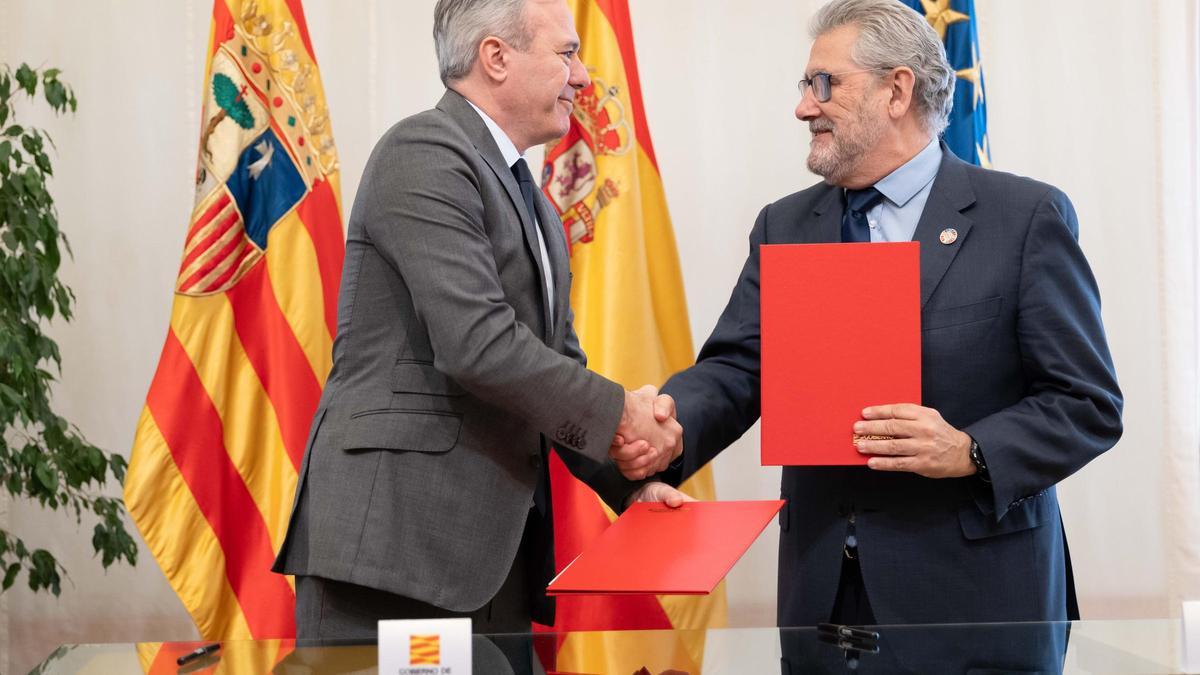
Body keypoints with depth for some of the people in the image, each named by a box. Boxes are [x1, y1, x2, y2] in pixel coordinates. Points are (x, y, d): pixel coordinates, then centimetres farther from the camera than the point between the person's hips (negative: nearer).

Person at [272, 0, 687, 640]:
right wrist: (620, 414, -10)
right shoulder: (424, 155, -9)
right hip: (392, 535, -9)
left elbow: (556, 362, 23)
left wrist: (629, 481, 8)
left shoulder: (533, 205, 21)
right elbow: (478, 344, -19)